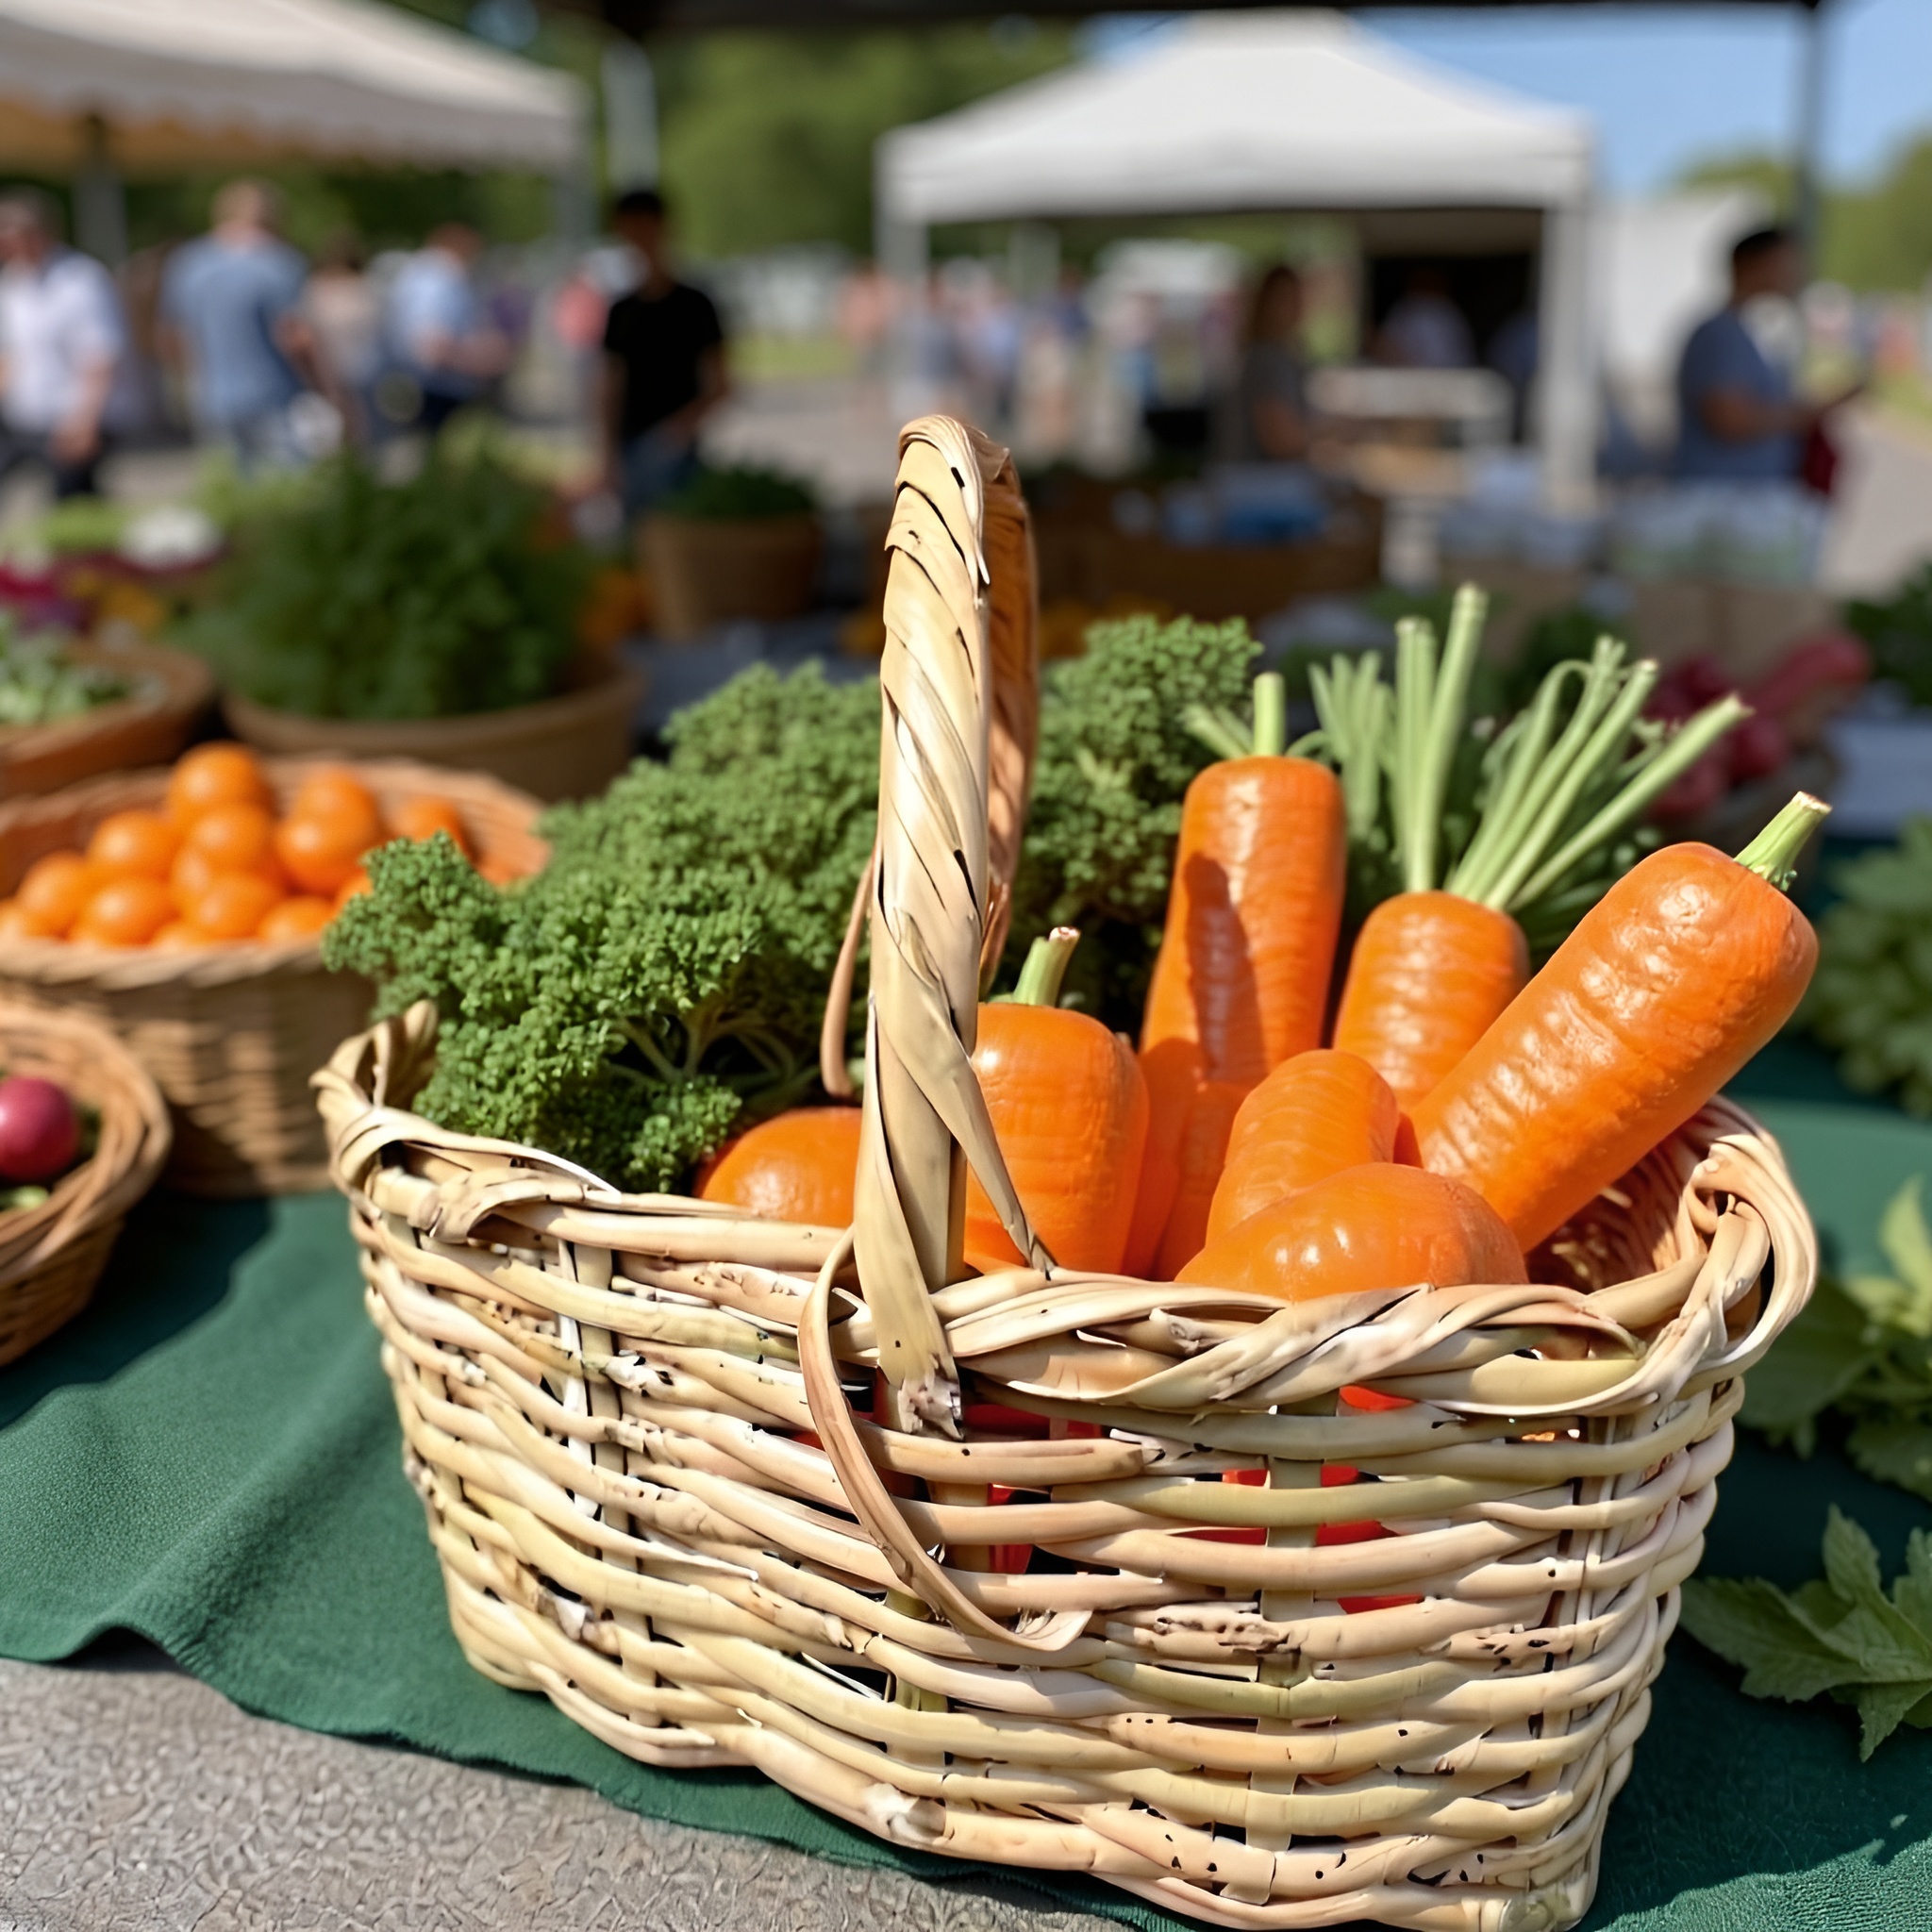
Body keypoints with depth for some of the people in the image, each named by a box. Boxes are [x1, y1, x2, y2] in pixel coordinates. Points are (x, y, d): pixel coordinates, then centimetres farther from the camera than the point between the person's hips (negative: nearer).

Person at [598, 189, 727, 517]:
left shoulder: (693, 305, -1)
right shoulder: (622, 312, 12)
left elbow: (719, 387, -3)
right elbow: (612, 393, 13)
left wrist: (685, 421, -19)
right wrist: (610, 453, 3)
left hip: (676, 451, -4)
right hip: (633, 451, 4)